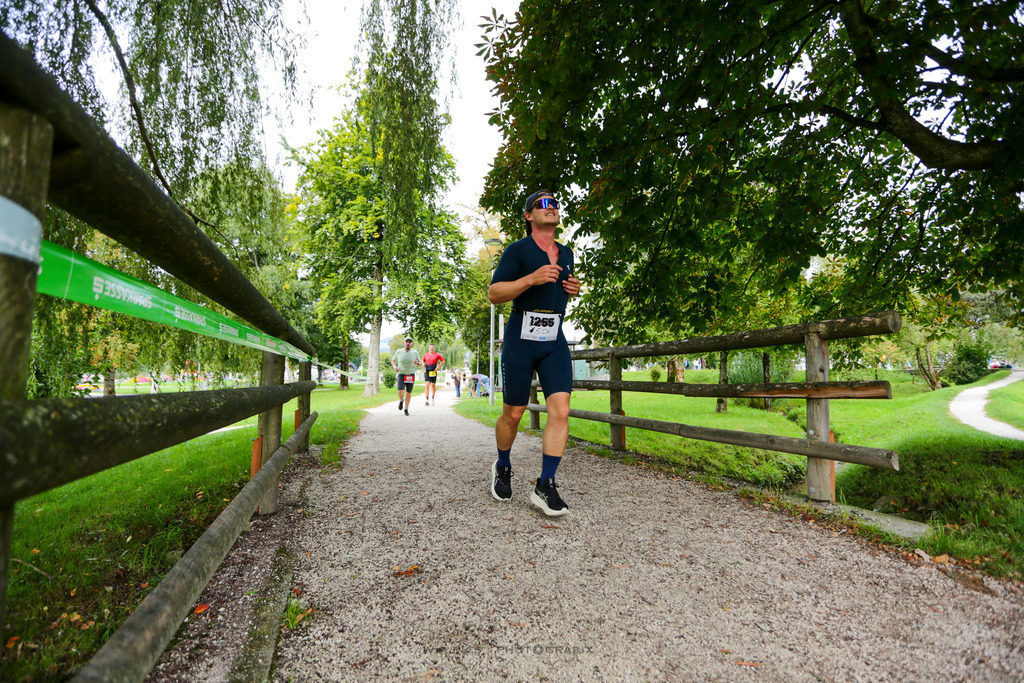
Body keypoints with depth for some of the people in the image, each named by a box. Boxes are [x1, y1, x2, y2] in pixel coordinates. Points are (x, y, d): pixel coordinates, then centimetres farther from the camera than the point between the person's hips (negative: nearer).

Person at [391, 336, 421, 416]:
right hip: (401, 375, 0)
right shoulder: (398, 352, -7)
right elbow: (393, 360, 9)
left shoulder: (415, 352, -8)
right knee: (400, 392, -17)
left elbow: (421, 363, 2)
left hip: (411, 375, 0)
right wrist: (394, 366, -12)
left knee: (408, 393, 4)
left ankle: (406, 409, 23)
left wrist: (417, 363, -23)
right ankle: (401, 400, 18)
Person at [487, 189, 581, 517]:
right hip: (520, 339, -4)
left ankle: (545, 486, -1)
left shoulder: (567, 254, 17)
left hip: (555, 341, 5)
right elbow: (494, 293, -8)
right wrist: (531, 279, -20)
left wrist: (573, 289, 8)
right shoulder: (517, 250, -2)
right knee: (513, 414, 5)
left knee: (561, 410, -10)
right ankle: (502, 467, 32)